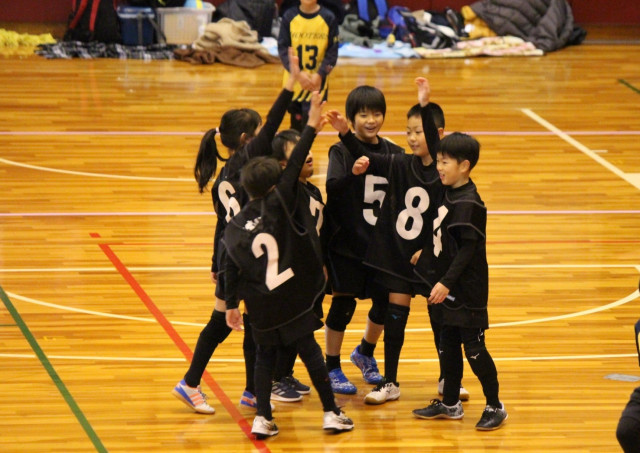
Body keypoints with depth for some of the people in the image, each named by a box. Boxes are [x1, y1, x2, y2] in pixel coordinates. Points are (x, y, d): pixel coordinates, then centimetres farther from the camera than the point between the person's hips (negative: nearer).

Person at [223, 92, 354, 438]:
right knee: (309, 351, 6)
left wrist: (232, 304, 13)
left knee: (265, 355, 15)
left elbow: (232, 268, 3)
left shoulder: (236, 227, 1)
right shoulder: (278, 205, -10)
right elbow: (294, 166, -13)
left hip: (260, 305, 3)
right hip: (292, 298, -3)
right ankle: (331, 413, 10)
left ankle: (262, 418, 6)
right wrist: (311, 127, -12)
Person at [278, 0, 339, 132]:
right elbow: (282, 48, -6)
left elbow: (332, 52, -3)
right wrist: (298, 73, -18)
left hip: (317, 82, -1)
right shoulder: (289, 16, -5)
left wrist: (319, 74, -16)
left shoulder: (328, 18, -6)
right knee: (296, 121, 10)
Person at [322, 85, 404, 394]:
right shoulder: (342, 151, -11)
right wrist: (352, 173, -47)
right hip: (347, 242, -4)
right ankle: (331, 367, 17)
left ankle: (365, 354, 36)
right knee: (344, 303, 1)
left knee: (385, 302, 9)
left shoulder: (393, 153, 3)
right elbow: (332, 187, -27)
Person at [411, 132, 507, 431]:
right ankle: (450, 404, 27)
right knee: (448, 346, 16)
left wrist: (447, 282, -25)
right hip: (450, 291, 9)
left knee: (474, 348, -2)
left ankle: (495, 407, 9)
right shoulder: (449, 196, 7)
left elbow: (468, 249, -22)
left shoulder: (468, 204, -20)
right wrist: (425, 254, 31)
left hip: (467, 291, -9)